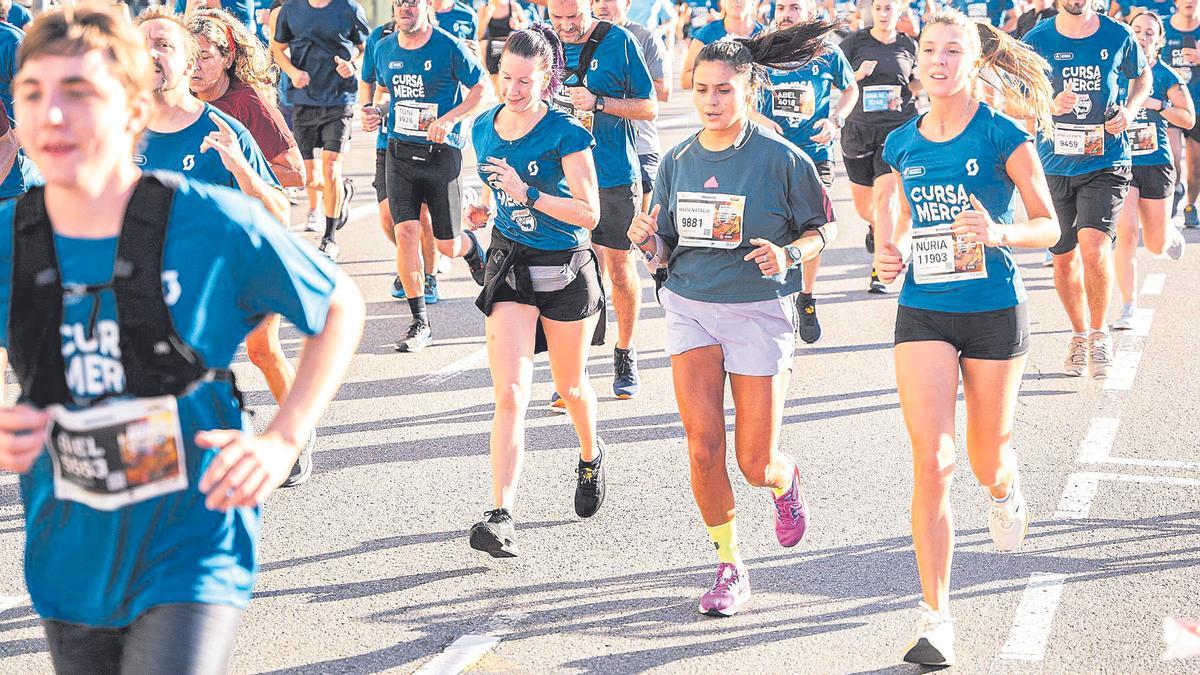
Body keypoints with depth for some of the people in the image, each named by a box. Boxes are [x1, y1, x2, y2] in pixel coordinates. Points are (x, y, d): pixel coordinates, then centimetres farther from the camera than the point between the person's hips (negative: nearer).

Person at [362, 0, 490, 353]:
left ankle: (472, 246, 44)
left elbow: (482, 88, -5)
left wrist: (450, 118, -18)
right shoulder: (384, 49, 6)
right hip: (400, 153, 3)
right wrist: (374, 109, 1)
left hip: (441, 153, -3)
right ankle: (420, 323, -1)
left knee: (448, 246, 4)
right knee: (405, 233, -11)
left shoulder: (449, 48, -9)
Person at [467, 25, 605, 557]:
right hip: (508, 267, 3)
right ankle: (501, 517, -17)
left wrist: (528, 195, -26)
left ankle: (590, 456, 50)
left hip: (565, 271, -3)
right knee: (510, 395, -11)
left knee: (570, 385, 17)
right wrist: (484, 209, 1)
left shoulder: (566, 134, -14)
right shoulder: (484, 128, 3)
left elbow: (589, 214, -16)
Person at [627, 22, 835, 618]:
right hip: (689, 306, 3)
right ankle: (729, 568, 12)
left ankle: (785, 480, 39)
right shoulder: (678, 160, 3)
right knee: (703, 447, -7)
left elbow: (817, 232, 0)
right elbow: (664, 254, 8)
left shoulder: (781, 158, -8)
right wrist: (649, 242, -14)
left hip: (758, 311, -3)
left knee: (754, 463, -1)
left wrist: (788, 254, -20)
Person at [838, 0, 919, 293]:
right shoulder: (855, 41, 2)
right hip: (859, 130, 1)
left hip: (898, 129, -1)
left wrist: (927, 82, 2)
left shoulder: (908, 45, 9)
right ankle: (875, 226, 50)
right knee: (862, 205, 11)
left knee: (885, 196, -17)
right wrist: (858, 75, -15)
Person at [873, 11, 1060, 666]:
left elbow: (1049, 226, -4)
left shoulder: (1004, 137, -7)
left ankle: (1004, 489, 53)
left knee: (986, 459, 12)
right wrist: (891, 253, -1)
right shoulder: (903, 143, 5)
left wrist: (1000, 233, -24)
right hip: (922, 311, 2)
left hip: (994, 311, -2)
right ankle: (935, 618, -6)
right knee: (932, 462, -10)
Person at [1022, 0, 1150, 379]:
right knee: (1064, 259, 10)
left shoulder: (1118, 36, -2)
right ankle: (1080, 334, 32)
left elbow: (1142, 76, 17)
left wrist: (1130, 110, -3)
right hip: (1054, 164, 2)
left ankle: (1099, 333, 1)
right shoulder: (1036, 42, -3)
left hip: (1106, 163, -2)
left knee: (1094, 247, -20)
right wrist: (1049, 105, -19)